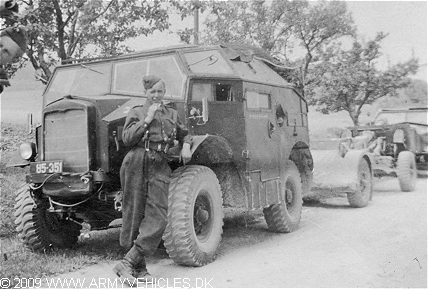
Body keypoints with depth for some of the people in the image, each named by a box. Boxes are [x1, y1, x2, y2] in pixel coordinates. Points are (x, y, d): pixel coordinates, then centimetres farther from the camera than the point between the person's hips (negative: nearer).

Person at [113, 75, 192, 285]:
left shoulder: (171, 114, 20)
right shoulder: (136, 112, 10)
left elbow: (184, 134, 34)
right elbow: (127, 138, -4)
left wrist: (186, 146, 12)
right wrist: (147, 119, -7)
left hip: (159, 167, 3)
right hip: (136, 163, -3)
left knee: (157, 218, -11)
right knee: (134, 216, -1)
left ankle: (128, 263, -7)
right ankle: (139, 267, 7)